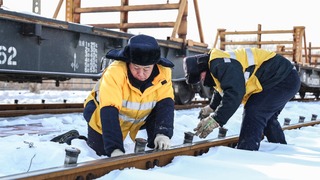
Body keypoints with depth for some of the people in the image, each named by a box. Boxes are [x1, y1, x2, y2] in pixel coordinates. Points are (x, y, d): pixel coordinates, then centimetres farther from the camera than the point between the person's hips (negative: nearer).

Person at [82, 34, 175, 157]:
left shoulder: (163, 73, -27)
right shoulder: (115, 72, -41)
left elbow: (165, 104, -27)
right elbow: (109, 111, -46)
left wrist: (163, 133, -45)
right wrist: (115, 148, -54)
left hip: (139, 117, 3)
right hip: (103, 115, -3)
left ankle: (155, 146, 14)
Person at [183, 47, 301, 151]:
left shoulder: (221, 64, -24)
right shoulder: (218, 68, 12)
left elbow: (234, 93, -33)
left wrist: (216, 119, -31)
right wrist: (212, 107, 39)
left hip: (284, 79, -11)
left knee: (253, 113, -19)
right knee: (267, 117, 24)